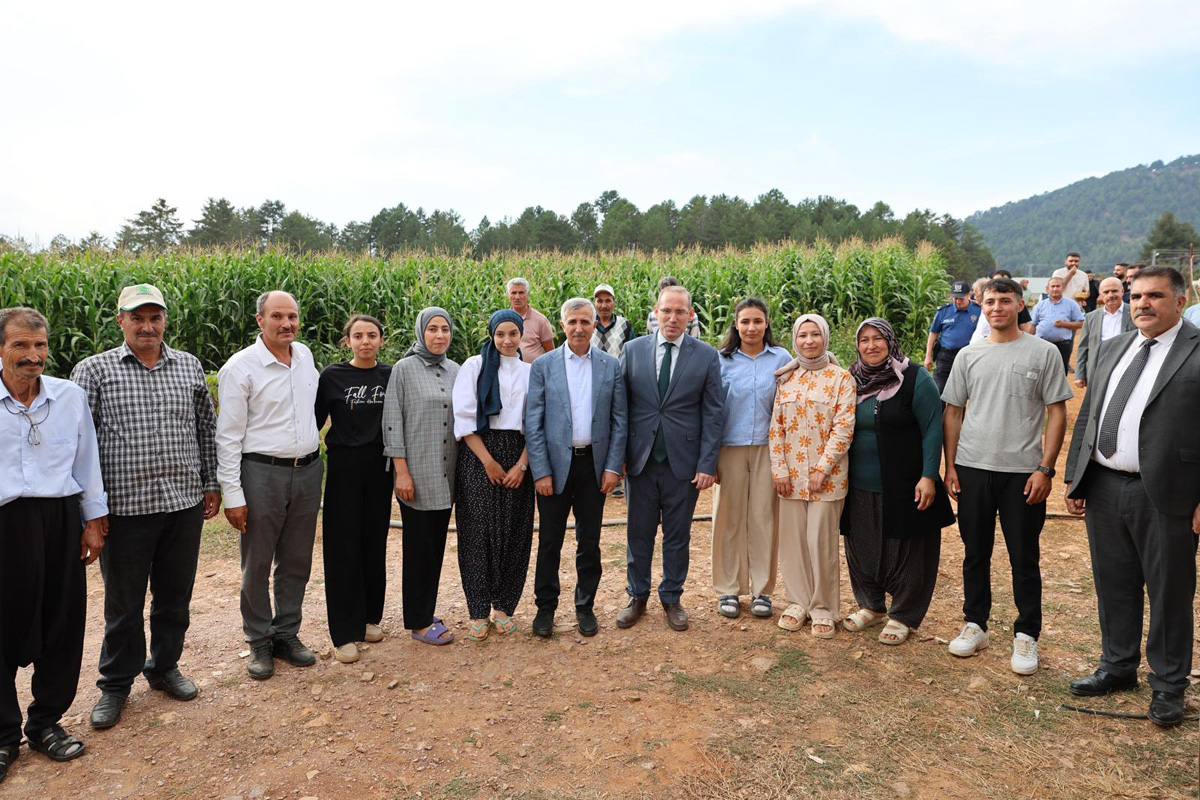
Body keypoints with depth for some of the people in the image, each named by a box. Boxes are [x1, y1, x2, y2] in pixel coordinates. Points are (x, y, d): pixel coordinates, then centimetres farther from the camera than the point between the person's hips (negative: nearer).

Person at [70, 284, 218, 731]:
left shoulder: (190, 367, 7)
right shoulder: (94, 370, -2)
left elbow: (207, 428, 14)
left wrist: (211, 484, 13)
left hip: (184, 505, 3)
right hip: (126, 507, -2)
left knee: (175, 596, 15)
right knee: (124, 602, 10)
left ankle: (164, 667, 35)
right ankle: (115, 684, 29)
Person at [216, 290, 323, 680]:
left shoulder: (305, 356, 6)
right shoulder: (240, 367, -9)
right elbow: (228, 436, -10)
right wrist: (232, 494, -12)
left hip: (307, 472, 5)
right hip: (262, 472, -5)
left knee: (297, 561, 13)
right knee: (257, 564, 7)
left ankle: (287, 634, 28)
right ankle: (259, 643, 22)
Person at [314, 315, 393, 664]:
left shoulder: (391, 375, 4)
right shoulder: (332, 375, -2)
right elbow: (315, 420, 2)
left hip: (379, 465, 2)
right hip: (344, 465, -2)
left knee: (375, 542, 9)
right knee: (343, 546, 0)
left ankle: (370, 616, 26)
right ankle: (344, 633, 8)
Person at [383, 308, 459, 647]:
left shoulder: (455, 371, 9)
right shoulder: (404, 369, -5)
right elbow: (392, 421, -8)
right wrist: (401, 471, -12)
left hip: (447, 474, 5)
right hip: (417, 473, -5)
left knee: (437, 544, 11)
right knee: (418, 546, 2)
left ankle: (426, 613, 25)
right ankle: (417, 622, 14)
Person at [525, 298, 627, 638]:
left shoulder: (611, 366, 3)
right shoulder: (543, 366, -1)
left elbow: (620, 420, 3)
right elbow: (533, 423, -3)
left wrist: (613, 466, -4)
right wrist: (540, 472, -9)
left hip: (595, 465, 1)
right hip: (555, 464, -1)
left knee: (590, 542, 11)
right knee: (550, 541, 8)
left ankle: (585, 606, 26)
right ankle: (545, 606, 24)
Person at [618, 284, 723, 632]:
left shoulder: (706, 355, -1)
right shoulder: (633, 350, 2)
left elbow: (713, 413, -1)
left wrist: (707, 464, -7)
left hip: (684, 460, -1)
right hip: (641, 459, 1)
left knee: (677, 535, 11)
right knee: (639, 533, 12)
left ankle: (672, 598, 28)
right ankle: (637, 597, 29)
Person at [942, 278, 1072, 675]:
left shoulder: (1043, 352, -1)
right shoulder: (969, 356, 7)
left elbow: (1057, 414, -2)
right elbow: (953, 412, 10)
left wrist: (1045, 468, -9)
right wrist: (950, 466, 4)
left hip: (1023, 472, -3)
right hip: (972, 468, 3)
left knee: (1025, 558, 6)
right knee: (975, 552, 12)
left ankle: (1026, 635, 20)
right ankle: (975, 624, 27)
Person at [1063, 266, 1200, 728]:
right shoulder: (1112, 349, 12)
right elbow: (1087, 417, 14)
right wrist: (1073, 479, 11)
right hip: (1103, 489, 5)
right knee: (1114, 586, 17)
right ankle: (1118, 667, 35)